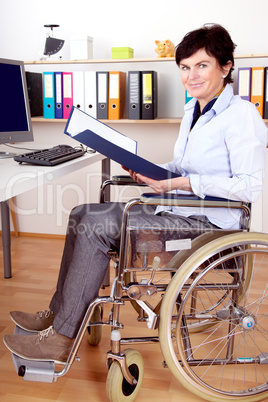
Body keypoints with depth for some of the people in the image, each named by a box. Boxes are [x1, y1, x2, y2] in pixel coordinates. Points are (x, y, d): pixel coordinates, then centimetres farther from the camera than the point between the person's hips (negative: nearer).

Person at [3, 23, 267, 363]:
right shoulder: (193, 110, 14)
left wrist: (184, 182, -25)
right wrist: (150, 171, 1)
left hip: (207, 221, -9)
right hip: (176, 210, 10)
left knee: (95, 228, -20)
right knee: (82, 214, 2)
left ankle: (60, 338, -7)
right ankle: (57, 313, 11)